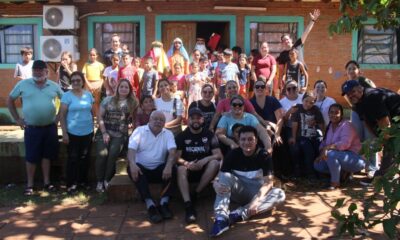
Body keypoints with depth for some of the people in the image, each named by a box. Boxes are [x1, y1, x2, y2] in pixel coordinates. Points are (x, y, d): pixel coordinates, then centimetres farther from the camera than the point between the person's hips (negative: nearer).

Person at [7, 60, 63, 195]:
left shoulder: (54, 86, 2)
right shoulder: (23, 84, -2)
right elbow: (10, 100, 6)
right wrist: (17, 119, 1)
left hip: (50, 127, 2)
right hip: (32, 128, -2)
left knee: (47, 155, 11)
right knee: (31, 157, 3)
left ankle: (47, 182, 24)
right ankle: (30, 184, 17)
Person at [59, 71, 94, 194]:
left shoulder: (88, 94, 4)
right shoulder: (67, 95, -8)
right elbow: (62, 115, -8)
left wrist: (92, 128, 11)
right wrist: (64, 133, -12)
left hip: (87, 132, 4)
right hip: (73, 133, -4)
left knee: (85, 158, 13)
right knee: (73, 158, 2)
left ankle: (83, 180, 29)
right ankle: (71, 184, 13)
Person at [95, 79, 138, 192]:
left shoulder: (133, 102, 7)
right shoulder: (108, 100, 7)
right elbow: (100, 116, 3)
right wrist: (104, 133, -6)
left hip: (120, 134, 0)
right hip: (104, 132, 0)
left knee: (113, 154, -22)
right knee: (102, 154, -21)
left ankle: (107, 180, -4)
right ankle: (99, 181, -5)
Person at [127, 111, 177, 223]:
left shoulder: (168, 134, 7)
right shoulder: (139, 131, 3)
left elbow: (172, 151, -10)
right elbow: (131, 149, -10)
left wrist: (168, 165, -32)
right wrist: (132, 164, -32)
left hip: (159, 169, 1)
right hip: (142, 169, -1)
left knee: (172, 169, -28)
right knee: (132, 169, -33)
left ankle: (164, 203, -27)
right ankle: (150, 205, -38)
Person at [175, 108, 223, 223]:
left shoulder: (209, 135, 5)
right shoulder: (181, 136, 5)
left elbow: (219, 155, -4)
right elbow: (177, 157, -5)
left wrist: (205, 160, -22)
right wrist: (187, 164, -25)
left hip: (204, 169, 1)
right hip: (189, 169, 0)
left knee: (215, 163, -29)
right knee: (181, 169, -33)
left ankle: (195, 194, -21)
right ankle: (188, 205, -45)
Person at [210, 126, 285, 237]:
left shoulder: (263, 155, -12)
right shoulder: (233, 154, -10)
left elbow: (268, 182, -19)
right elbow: (221, 176, -14)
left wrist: (257, 200, -36)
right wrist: (216, 183, -39)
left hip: (256, 193, 0)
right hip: (238, 191, 0)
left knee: (280, 194, -28)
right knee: (226, 176, -27)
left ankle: (240, 213, -40)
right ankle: (221, 217, -43)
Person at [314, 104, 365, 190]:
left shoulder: (346, 125, -15)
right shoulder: (329, 126, 10)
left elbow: (345, 143, -31)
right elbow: (324, 142, 9)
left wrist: (328, 147, -41)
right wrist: (321, 153, -12)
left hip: (353, 157, -9)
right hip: (339, 157, 9)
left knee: (330, 154, -34)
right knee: (318, 164, -1)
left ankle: (335, 182, -18)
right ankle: (343, 172, 7)